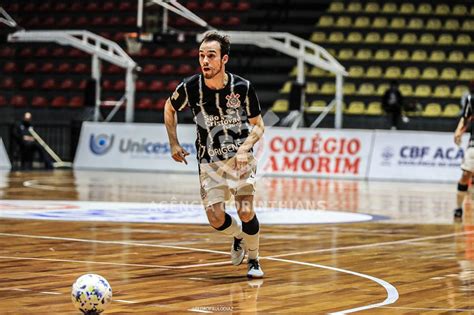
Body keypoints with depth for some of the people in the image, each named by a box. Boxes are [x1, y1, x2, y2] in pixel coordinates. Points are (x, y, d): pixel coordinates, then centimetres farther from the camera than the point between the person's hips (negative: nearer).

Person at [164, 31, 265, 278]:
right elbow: (169, 108, 11)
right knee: (216, 219, -10)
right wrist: (174, 144, 9)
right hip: (209, 162, 2)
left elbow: (258, 125, -2)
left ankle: (253, 260, 11)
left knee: (245, 211, -16)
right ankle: (238, 237, 26)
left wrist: (244, 148, -19)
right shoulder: (190, 87, -12)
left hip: (241, 158, -1)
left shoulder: (243, 88, -14)